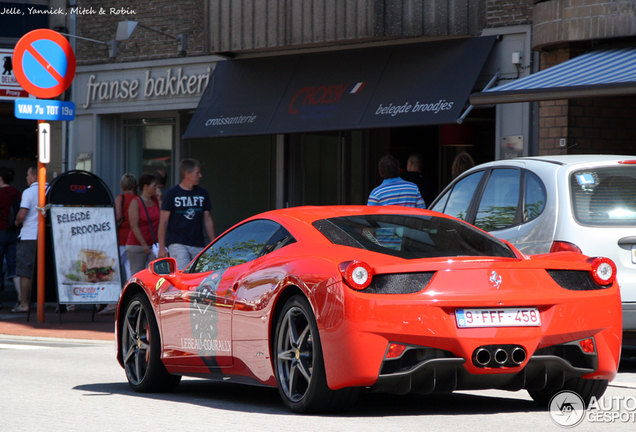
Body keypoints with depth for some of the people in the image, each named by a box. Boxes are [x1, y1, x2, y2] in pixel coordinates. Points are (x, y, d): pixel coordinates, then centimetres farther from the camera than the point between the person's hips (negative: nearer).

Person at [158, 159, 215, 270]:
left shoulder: (203, 194, 12)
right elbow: (163, 221, 0)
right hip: (177, 243, -5)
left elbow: (208, 219, 18)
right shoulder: (172, 194, -1)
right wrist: (162, 247, -5)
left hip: (198, 245, 5)